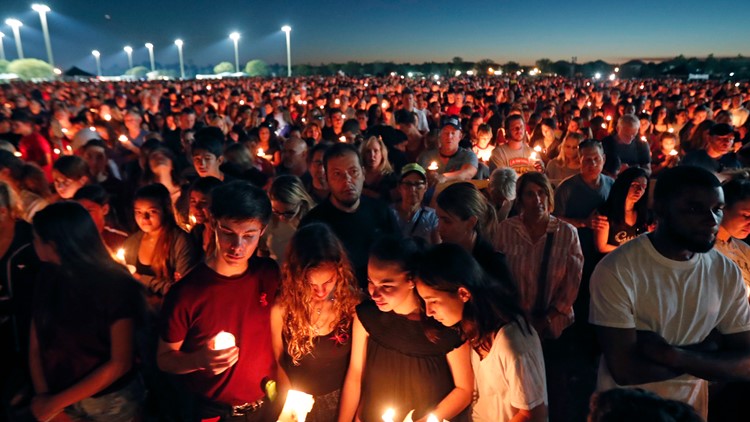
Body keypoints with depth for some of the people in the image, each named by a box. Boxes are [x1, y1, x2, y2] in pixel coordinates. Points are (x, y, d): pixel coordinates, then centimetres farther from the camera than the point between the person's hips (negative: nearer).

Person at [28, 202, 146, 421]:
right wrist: (43, 396, -14)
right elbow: (35, 348, -1)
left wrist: (57, 402, -16)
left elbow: (120, 363, -19)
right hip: (56, 400, 5)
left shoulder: (116, 285, -20)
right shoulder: (47, 281, -2)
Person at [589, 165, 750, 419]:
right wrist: (707, 353, -16)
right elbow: (626, 369, -26)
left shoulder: (728, 273, -7)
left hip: (691, 407, 4)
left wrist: (670, 354, -25)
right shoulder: (616, 270, -24)